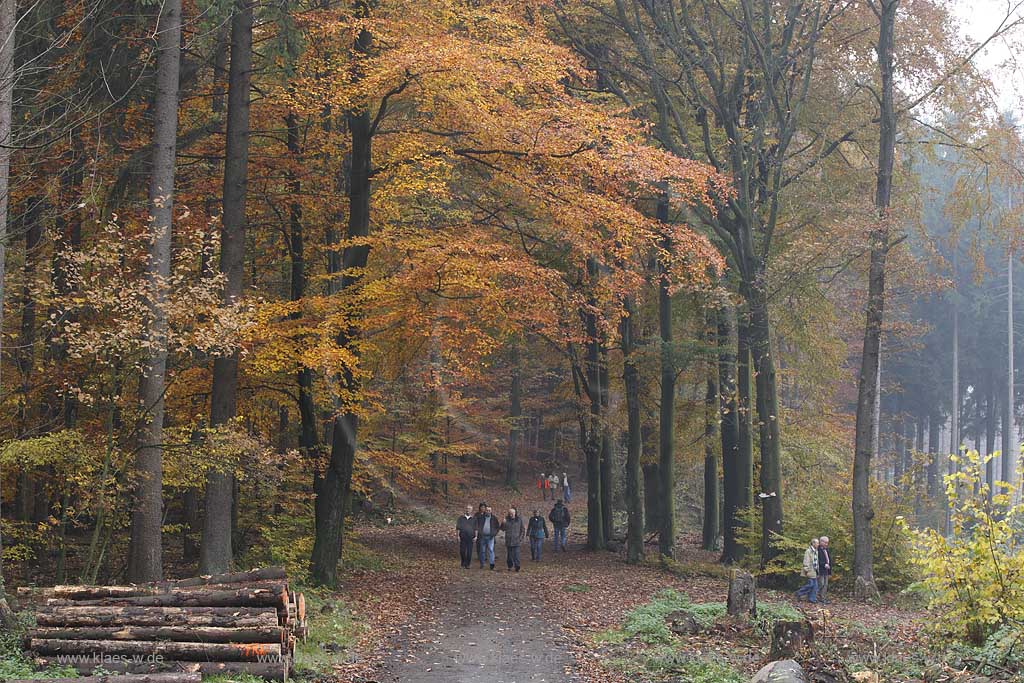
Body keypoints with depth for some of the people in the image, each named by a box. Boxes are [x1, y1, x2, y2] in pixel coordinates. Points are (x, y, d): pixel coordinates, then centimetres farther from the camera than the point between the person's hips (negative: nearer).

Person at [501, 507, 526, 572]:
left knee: (516, 554, -11)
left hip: (516, 540, -2)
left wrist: (521, 537, 0)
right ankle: (510, 566, 16)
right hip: (508, 540, 2)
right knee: (509, 554, 6)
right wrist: (503, 523, -15)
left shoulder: (519, 519, 1)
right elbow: (503, 529, 3)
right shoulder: (506, 519, 3)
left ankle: (517, 566, -10)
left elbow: (522, 529, 9)